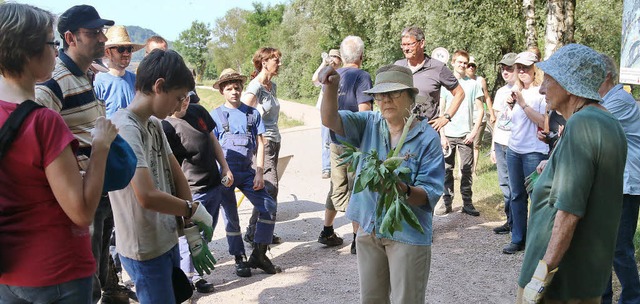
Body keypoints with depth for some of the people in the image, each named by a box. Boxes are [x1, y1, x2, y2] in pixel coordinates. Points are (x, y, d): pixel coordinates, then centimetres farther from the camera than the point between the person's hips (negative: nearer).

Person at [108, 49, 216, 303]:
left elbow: (177, 177, 8)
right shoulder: (125, 128, -22)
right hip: (145, 252, -9)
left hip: (168, 241, 9)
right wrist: (194, 210, -15)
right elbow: (148, 196, -30)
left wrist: (191, 232, 1)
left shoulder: (154, 124, 7)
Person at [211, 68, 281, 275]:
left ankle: (259, 255, 5)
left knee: (269, 206, -8)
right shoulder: (215, 116, 3)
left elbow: (260, 145, 6)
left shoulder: (253, 113, 8)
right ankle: (240, 259, 19)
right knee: (231, 216, 4)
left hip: (247, 171, 2)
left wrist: (259, 173, -3)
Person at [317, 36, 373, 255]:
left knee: (337, 188, 18)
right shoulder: (361, 76, -12)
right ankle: (358, 239, 6)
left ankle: (327, 232, 28)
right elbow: (364, 112, -19)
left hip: (336, 140, 7)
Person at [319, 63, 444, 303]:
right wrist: (331, 87, -30)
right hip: (369, 228, 4)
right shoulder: (369, 124, 1)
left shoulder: (427, 138, -11)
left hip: (408, 232, -4)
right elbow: (330, 120, -14)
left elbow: (431, 194, -14)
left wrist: (405, 191, -34)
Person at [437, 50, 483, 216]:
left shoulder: (474, 84, 6)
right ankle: (447, 202, 11)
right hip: (448, 134, 0)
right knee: (447, 169, 3)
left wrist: (474, 132, -4)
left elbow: (480, 110, 6)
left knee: (467, 170, 2)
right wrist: (442, 135, -3)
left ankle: (467, 203, 11)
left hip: (466, 135, 0)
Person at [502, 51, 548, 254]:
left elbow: (543, 122, -19)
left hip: (534, 152, -7)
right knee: (517, 196, 12)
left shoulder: (542, 92, -8)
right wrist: (511, 105, 4)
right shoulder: (517, 90, 14)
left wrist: (523, 103, -19)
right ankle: (518, 239, 20)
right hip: (513, 150, 7)